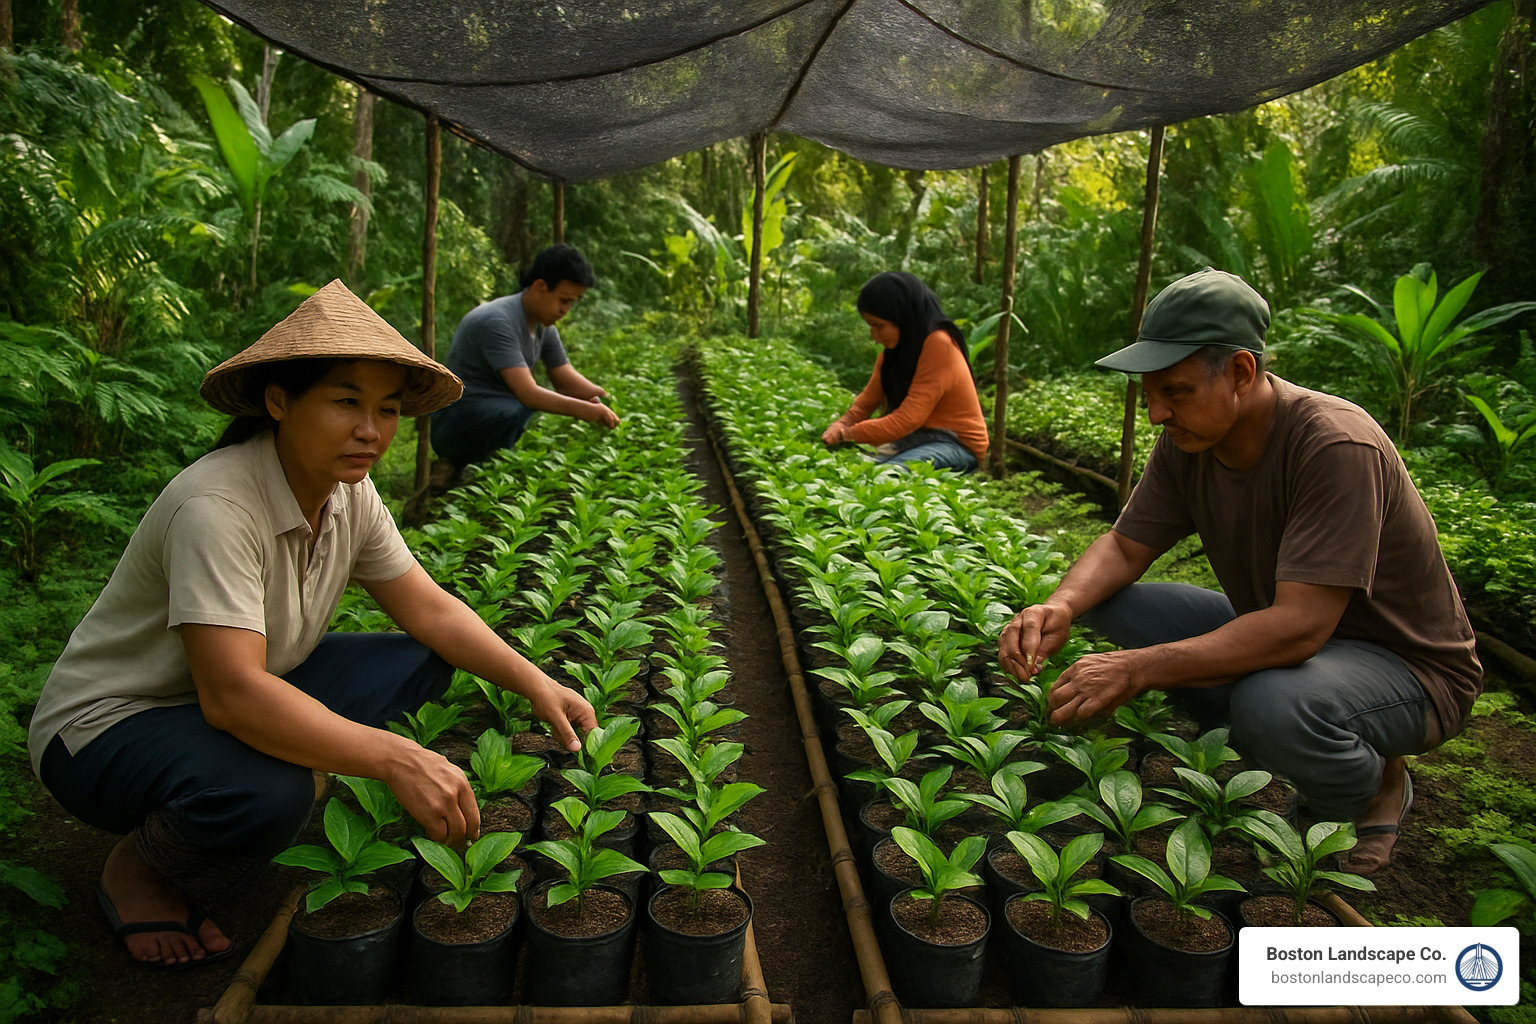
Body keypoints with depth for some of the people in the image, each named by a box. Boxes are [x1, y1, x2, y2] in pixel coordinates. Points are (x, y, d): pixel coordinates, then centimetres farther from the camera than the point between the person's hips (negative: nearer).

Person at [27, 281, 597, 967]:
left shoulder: (348, 492, -7)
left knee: (422, 664, -7)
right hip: (110, 725, -7)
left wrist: (534, 684, -17)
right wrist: (396, 759, -46)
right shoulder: (218, 505, -32)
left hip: (249, 695, 7)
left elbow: (429, 608, -4)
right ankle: (136, 867, -3)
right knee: (267, 796, -37)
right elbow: (233, 693, -39)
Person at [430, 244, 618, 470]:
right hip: (459, 421, -10)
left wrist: (608, 399, -12)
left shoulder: (544, 328, 6)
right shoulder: (496, 322, -23)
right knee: (533, 413, -36)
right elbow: (527, 393, -30)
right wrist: (586, 409, -37)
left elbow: (567, 381, 8)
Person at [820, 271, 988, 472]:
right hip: (916, 439, 8)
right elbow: (866, 403, 7)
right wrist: (841, 425, -14)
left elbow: (907, 420, -24)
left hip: (958, 446, -8)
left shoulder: (938, 345, -19)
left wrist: (849, 434, -23)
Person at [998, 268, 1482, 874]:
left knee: (1272, 702, -40)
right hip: (1278, 634, 7)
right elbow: (1124, 548, -2)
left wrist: (1137, 670, -39)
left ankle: (1373, 788, -3)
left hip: (1409, 665, -7)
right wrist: (1061, 607, -24)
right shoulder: (1188, 440, -8)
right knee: (1105, 602, -8)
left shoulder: (1337, 448, -30)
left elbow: (1298, 628, -36)